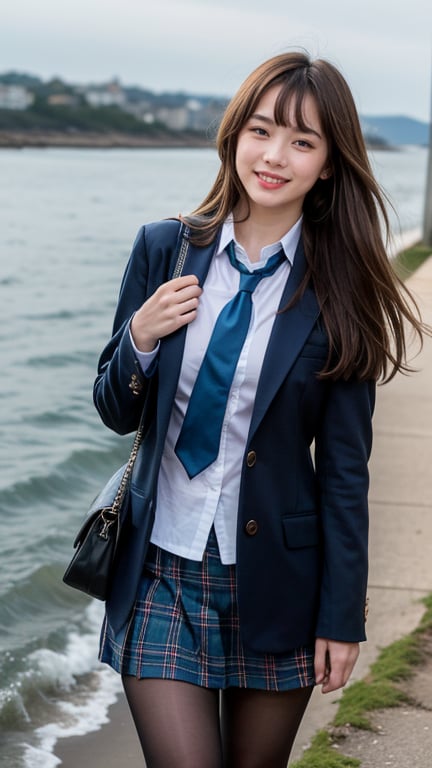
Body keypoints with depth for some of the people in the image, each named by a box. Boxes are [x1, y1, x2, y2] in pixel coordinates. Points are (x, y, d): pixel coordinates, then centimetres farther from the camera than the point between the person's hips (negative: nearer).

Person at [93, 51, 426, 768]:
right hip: (162, 572, 1)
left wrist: (342, 615, -5)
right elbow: (116, 413, 7)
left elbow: (344, 467, -4)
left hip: (275, 580, -1)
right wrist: (140, 339, -13)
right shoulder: (165, 249, -1)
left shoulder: (338, 293, -7)